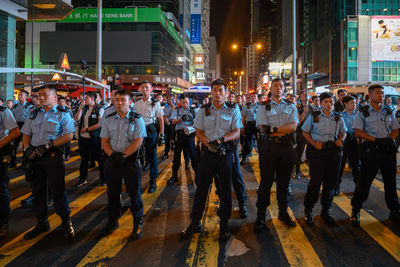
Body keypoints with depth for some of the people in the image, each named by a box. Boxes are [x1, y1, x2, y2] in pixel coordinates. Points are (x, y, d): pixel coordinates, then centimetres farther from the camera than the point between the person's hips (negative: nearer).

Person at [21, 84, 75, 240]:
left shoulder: (62, 114, -1)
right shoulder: (34, 114, 16)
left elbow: (69, 135, -12)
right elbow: (26, 134, 17)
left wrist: (47, 146, -17)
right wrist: (27, 148, -3)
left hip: (53, 157, -6)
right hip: (35, 157, 6)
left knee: (57, 191, -5)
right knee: (37, 191, 12)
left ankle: (66, 223, 10)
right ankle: (41, 223, 27)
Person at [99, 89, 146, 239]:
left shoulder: (137, 119, -4)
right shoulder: (109, 119, 8)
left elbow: (138, 141, -12)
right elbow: (104, 140, 6)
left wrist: (123, 155, -19)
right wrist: (112, 154, -12)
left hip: (130, 160, -4)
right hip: (112, 160, 4)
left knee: (134, 193, 4)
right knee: (112, 193, 14)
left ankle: (138, 224, 20)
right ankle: (112, 222, 31)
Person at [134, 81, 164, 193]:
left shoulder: (155, 103, 1)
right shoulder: (136, 104, 11)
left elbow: (161, 119, 0)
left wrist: (161, 134, -5)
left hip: (151, 130, -3)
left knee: (152, 156, 2)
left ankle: (153, 181, 13)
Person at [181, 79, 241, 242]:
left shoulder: (233, 110, 4)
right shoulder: (203, 110, 7)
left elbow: (237, 133, -3)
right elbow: (199, 132, 3)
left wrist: (222, 139, -21)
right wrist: (210, 145, -14)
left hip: (226, 153, -1)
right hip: (208, 153, 1)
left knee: (225, 189, 6)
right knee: (201, 187, 6)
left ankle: (224, 224, 22)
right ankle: (195, 223, 19)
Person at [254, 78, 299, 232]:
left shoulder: (291, 107, 12)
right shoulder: (263, 107, 5)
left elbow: (293, 126, -4)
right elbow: (263, 129, -8)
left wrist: (274, 129, -16)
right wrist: (285, 131, -12)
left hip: (287, 148, 3)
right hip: (269, 147, -2)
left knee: (284, 181, 11)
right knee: (266, 182, 1)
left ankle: (283, 212, 26)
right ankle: (260, 216, 11)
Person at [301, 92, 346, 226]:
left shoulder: (338, 117, 10)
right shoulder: (314, 116, 1)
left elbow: (343, 132, 22)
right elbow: (305, 132, 5)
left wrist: (341, 140, 0)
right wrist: (314, 143, -10)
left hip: (334, 152, 4)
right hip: (317, 151, -3)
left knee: (331, 182, 8)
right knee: (315, 181, -9)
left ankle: (326, 210, 25)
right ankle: (308, 210, 9)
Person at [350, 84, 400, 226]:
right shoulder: (362, 112, 1)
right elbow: (357, 131, -6)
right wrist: (376, 140, -16)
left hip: (388, 149, 4)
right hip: (370, 149, -4)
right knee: (365, 181, -2)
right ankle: (355, 211, 11)